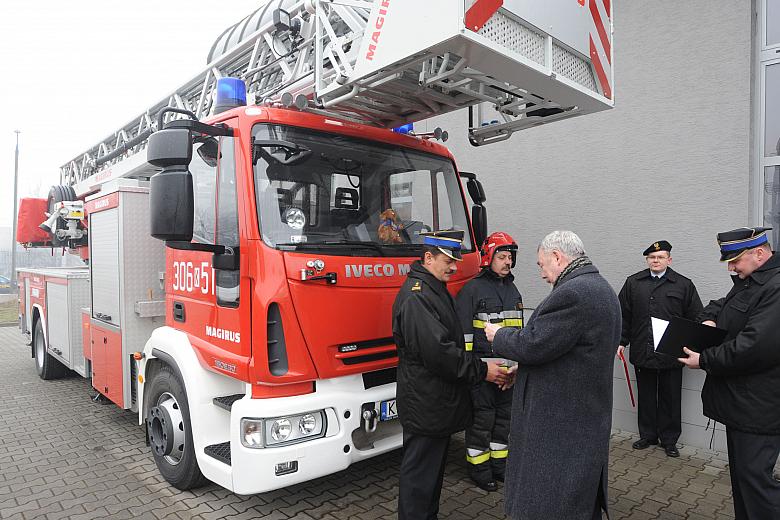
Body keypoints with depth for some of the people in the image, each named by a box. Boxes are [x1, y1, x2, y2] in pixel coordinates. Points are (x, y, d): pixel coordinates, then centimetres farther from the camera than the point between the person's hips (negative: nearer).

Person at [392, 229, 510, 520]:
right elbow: (437, 351, -27)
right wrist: (482, 370, -18)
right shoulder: (416, 296, -22)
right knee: (420, 471, 3)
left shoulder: (436, 289, 12)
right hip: (425, 404, -10)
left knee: (434, 465, 22)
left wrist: (482, 366, 9)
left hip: (439, 401, 10)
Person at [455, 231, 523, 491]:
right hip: (481, 366, -7)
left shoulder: (512, 290, 12)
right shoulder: (473, 289, -11)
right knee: (481, 417, 2)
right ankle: (478, 468, 17)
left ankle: (498, 464, 30)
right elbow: (462, 331, -13)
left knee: (504, 414, 15)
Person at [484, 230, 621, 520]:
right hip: (588, 418, 10)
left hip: (561, 428, -10)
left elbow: (533, 345, -23)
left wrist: (498, 335, -3)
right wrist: (521, 369, 15)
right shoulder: (601, 289, 11)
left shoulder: (571, 293, -23)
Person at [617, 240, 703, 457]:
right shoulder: (633, 283, 7)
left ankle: (669, 440, 23)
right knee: (646, 396, 12)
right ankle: (647, 435, 26)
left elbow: (696, 318, 4)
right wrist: (621, 341, 5)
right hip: (642, 352, 2)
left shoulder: (684, 285, 3)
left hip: (671, 354, -1)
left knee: (670, 398, 8)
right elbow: (623, 315, 9)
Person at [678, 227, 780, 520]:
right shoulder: (747, 281, 12)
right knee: (740, 472, 19)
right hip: (741, 399, 10)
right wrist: (710, 317, 3)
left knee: (754, 475, -2)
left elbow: (756, 347, -29)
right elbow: (722, 305, 27)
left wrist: (704, 360, -18)